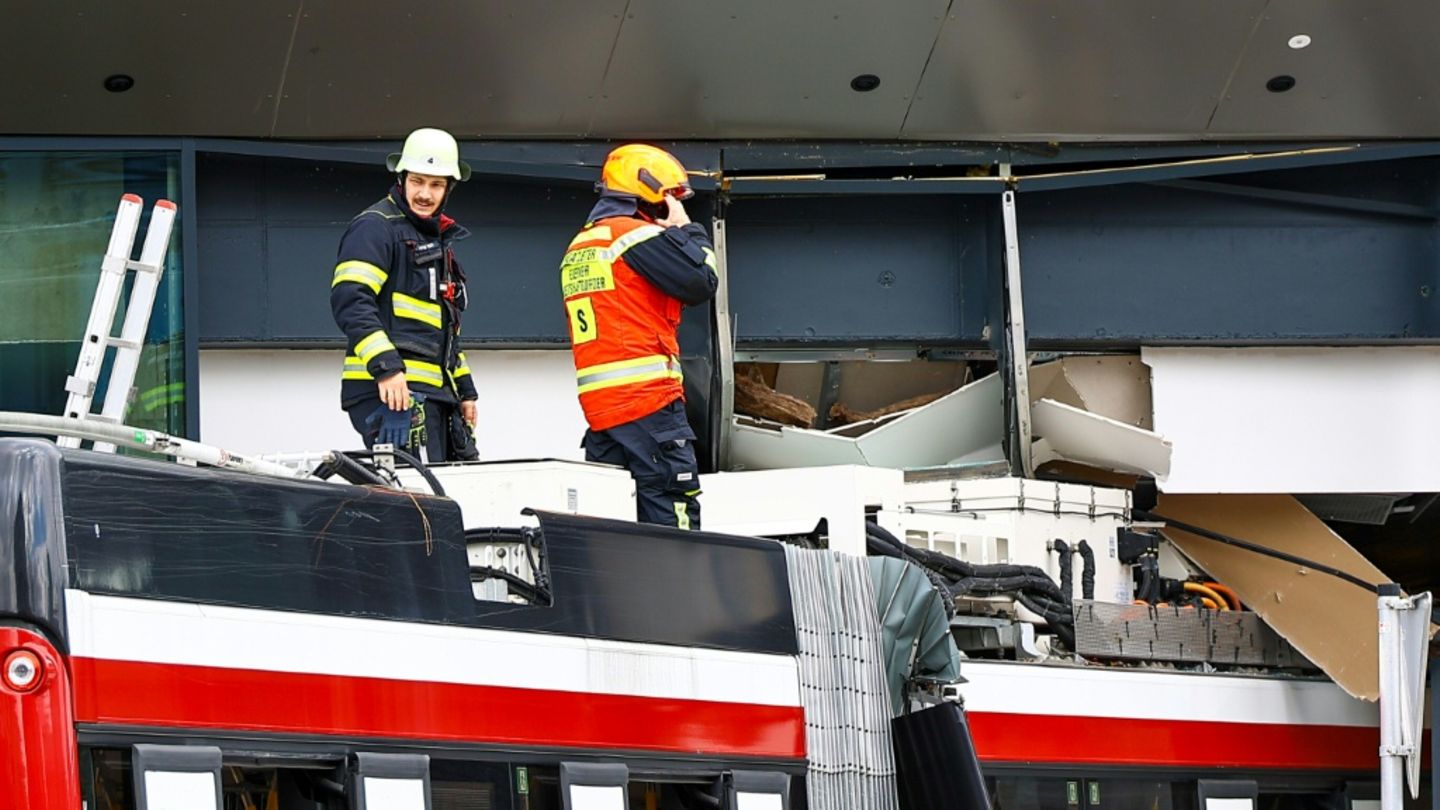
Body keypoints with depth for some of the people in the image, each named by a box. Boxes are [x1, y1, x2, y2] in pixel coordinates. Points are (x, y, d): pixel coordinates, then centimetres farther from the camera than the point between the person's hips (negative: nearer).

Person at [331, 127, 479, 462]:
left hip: (434, 394, 9)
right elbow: (349, 300, -18)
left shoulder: (438, 240, 26)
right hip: (390, 393, -9)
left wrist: (465, 390, 29)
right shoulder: (375, 227, -4)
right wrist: (386, 366, -27)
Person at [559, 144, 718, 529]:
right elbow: (700, 284, -7)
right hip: (648, 398, -8)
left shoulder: (578, 248, 21)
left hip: (597, 403, 8)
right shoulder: (639, 235, -5)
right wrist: (687, 230, 5)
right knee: (672, 513, -8)